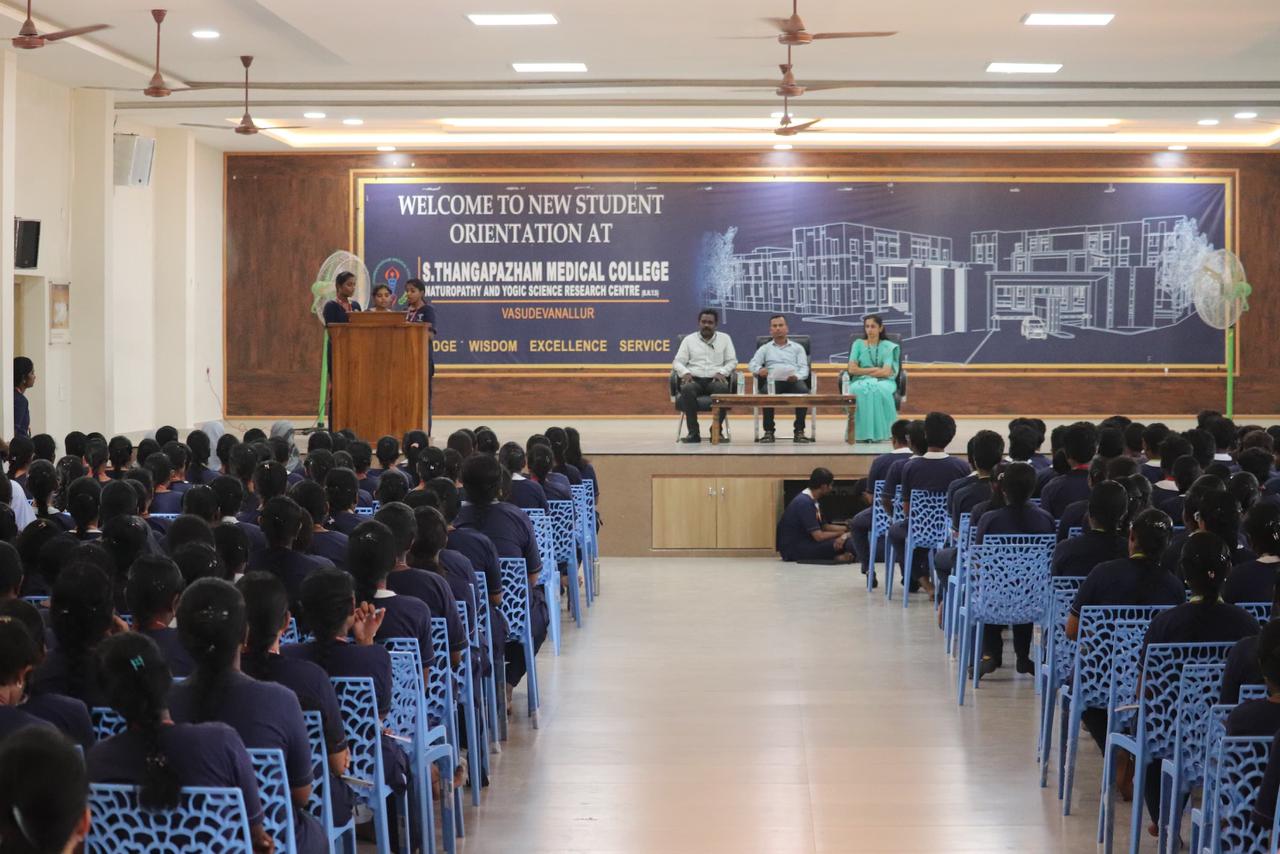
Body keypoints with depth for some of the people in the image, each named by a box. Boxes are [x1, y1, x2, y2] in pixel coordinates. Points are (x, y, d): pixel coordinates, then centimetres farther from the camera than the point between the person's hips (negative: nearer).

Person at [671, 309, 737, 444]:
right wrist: (685, 372, -13)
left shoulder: (725, 339, 16)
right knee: (687, 389, -38)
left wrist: (722, 372, -10)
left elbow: (732, 361, 11)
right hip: (694, 379, 0)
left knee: (723, 389, -37)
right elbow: (677, 361, 9)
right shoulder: (689, 339, 15)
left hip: (715, 379, 0)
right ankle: (693, 432, -33)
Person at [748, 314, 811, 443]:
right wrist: (759, 369, -16)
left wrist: (797, 376, -13)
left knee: (803, 391, -35)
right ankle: (768, 430, -29)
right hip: (773, 380, 0)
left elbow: (804, 368, 12)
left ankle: (799, 430, -29)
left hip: (794, 380, 0)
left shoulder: (797, 348, 25)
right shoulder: (765, 348, 25)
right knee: (766, 392, -37)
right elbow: (752, 364, 10)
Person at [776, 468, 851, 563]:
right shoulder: (804, 502, -20)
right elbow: (819, 536, -21)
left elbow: (825, 526, 17)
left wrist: (847, 528, 8)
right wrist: (841, 533, -7)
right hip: (793, 549, -10)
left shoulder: (810, 500, 10)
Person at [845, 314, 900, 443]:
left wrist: (865, 371, -4)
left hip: (883, 382, -1)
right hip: (861, 381, 1)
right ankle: (863, 433, -39)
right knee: (861, 390, -38)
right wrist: (874, 369, -4)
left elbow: (886, 372, -3)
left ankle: (878, 432, -37)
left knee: (878, 389, -39)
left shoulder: (888, 346, 10)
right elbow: (852, 369, 3)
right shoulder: (858, 344, 15)